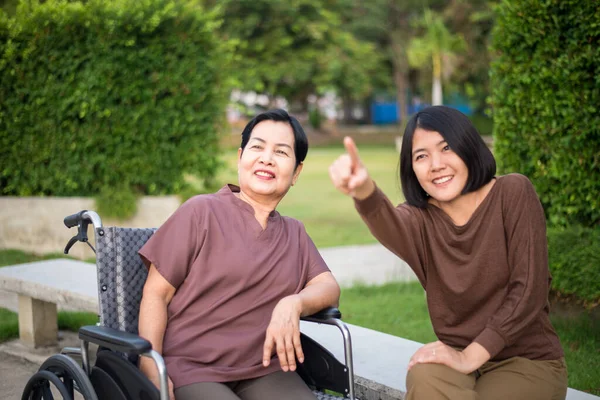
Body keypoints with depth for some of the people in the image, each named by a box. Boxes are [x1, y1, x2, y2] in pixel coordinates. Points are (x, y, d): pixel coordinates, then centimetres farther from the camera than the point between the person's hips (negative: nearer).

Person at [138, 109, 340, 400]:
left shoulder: (294, 233, 18)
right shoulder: (201, 212, 0)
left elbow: (329, 288, 8)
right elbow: (156, 294, -2)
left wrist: (293, 304, -14)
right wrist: (151, 371, -16)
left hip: (263, 372, 5)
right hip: (189, 369, -5)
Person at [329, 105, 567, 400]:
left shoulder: (513, 193, -8)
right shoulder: (420, 218, -3)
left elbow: (529, 290, -12)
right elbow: (389, 228, -29)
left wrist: (470, 356, -18)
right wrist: (364, 191, -53)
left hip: (528, 360, -2)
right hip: (459, 355, 2)